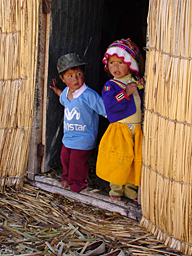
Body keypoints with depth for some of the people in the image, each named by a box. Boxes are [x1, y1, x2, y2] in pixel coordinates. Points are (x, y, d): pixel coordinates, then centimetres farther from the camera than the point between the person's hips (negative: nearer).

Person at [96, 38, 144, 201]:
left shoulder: (137, 82, 9)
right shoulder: (110, 85, -5)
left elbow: (144, 101, 18)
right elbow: (110, 104, -21)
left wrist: (143, 88, 1)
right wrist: (125, 93, -22)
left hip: (137, 129, 4)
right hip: (119, 130, -4)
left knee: (136, 159, 9)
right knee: (118, 160, -1)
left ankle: (130, 188, 26)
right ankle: (116, 188, 20)